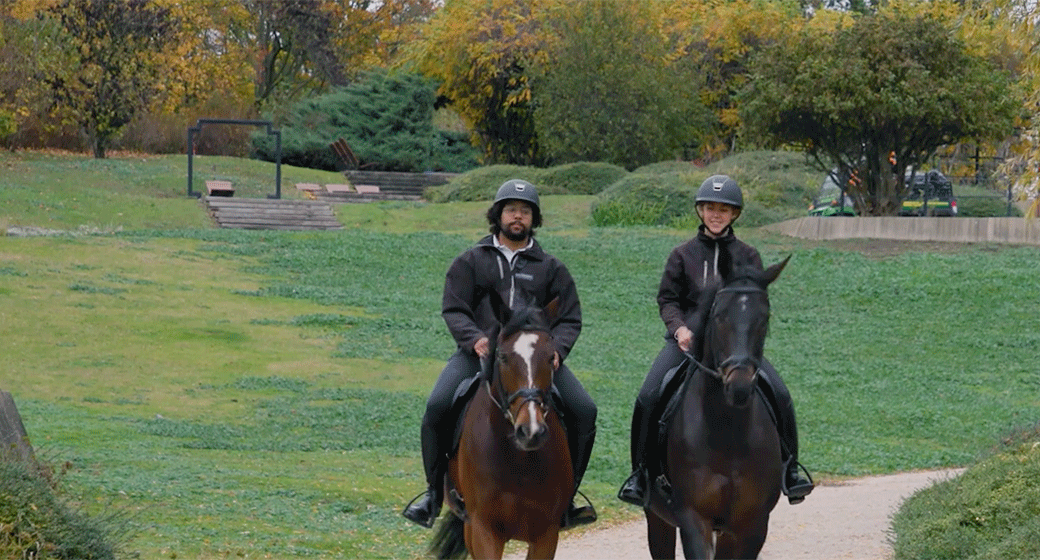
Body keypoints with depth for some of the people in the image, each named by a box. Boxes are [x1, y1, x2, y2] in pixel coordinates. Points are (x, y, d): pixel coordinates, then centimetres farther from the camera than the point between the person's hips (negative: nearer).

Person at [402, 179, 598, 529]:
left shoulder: (550, 268, 17)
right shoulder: (472, 261, 13)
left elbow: (569, 319, 13)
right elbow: (453, 309, 4)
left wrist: (555, 349, -9)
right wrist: (475, 339, -16)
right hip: (479, 352, -1)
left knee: (583, 411, -16)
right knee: (438, 407, -25)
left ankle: (564, 497, -3)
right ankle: (434, 493, -9)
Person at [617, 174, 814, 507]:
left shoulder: (746, 256, 10)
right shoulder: (683, 254, 9)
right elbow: (667, 298, 8)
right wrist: (679, 328, -11)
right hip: (688, 339, 0)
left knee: (779, 395, -18)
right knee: (649, 397, -20)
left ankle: (789, 469, -4)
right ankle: (640, 472, -6)